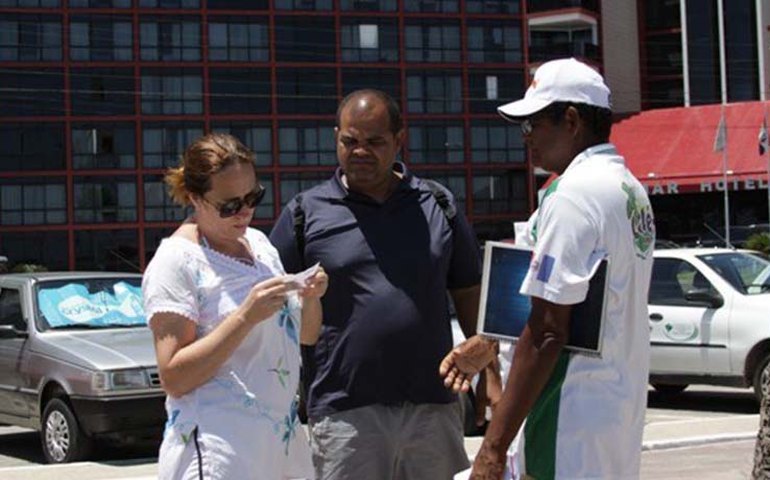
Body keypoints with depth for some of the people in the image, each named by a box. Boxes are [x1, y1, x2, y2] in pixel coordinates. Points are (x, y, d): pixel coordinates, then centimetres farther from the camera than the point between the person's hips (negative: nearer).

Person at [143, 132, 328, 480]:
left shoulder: (258, 242, 11)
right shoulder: (175, 261, -10)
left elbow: (305, 335, 19)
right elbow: (174, 379, -16)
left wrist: (310, 297, -2)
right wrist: (246, 317, -23)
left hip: (282, 439, 7)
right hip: (218, 451, -7)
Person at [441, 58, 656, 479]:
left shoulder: (573, 195, -15)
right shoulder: (631, 190, 13)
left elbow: (547, 332, -20)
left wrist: (494, 445, -19)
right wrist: (488, 346, 23)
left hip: (572, 432, -9)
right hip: (622, 418, 9)